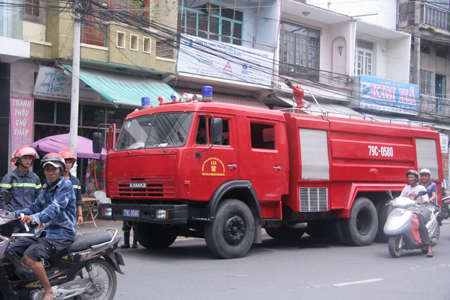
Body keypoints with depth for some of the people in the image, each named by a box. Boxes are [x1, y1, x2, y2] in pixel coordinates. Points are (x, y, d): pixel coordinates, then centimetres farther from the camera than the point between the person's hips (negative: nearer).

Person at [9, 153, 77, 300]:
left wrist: (36, 217, -43)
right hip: (47, 231, 9)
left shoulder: (65, 185, -11)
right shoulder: (47, 187, 16)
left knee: (30, 255, -29)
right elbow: (36, 206, 16)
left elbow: (56, 207, -27)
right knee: (11, 250, 4)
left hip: (62, 234, -9)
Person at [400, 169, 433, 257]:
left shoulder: (421, 188, 4)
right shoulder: (406, 188, 20)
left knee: (421, 225, -28)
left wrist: (421, 202, -30)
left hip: (418, 211, -5)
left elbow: (426, 200, -7)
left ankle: (429, 248, -30)